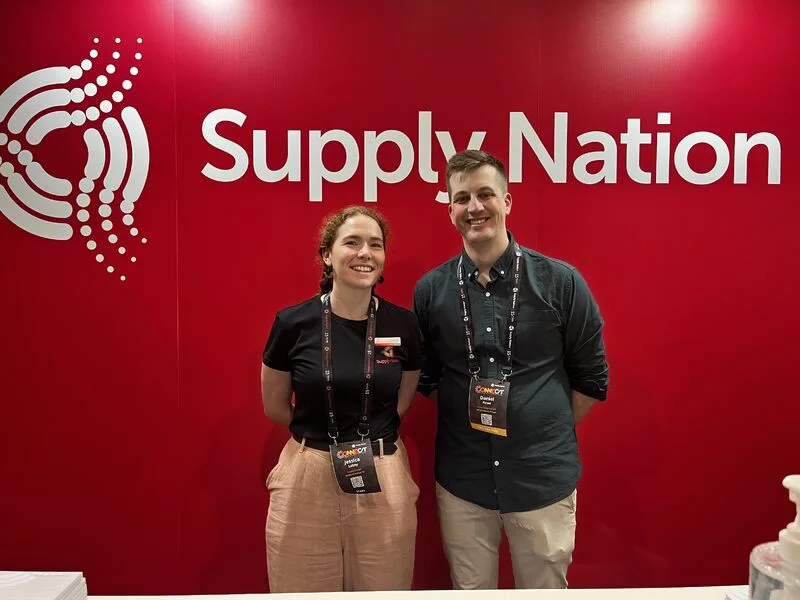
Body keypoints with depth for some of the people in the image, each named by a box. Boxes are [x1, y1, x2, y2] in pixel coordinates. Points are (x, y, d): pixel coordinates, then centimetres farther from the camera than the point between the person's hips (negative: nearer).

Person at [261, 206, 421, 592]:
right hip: (307, 482, -1)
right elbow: (274, 407, 5)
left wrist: (372, 436, 6)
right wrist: (319, 435, 8)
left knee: (383, 589, 16)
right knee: (306, 590, 14)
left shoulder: (403, 324, -4)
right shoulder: (293, 322, -8)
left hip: (383, 484, 1)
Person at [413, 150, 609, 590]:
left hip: (544, 477, -1)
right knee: (470, 591, 18)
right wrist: (467, 422, 2)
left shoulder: (561, 282, -8)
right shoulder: (430, 289, -3)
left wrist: (549, 434, 1)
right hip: (461, 479, 2)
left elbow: (591, 378, 2)